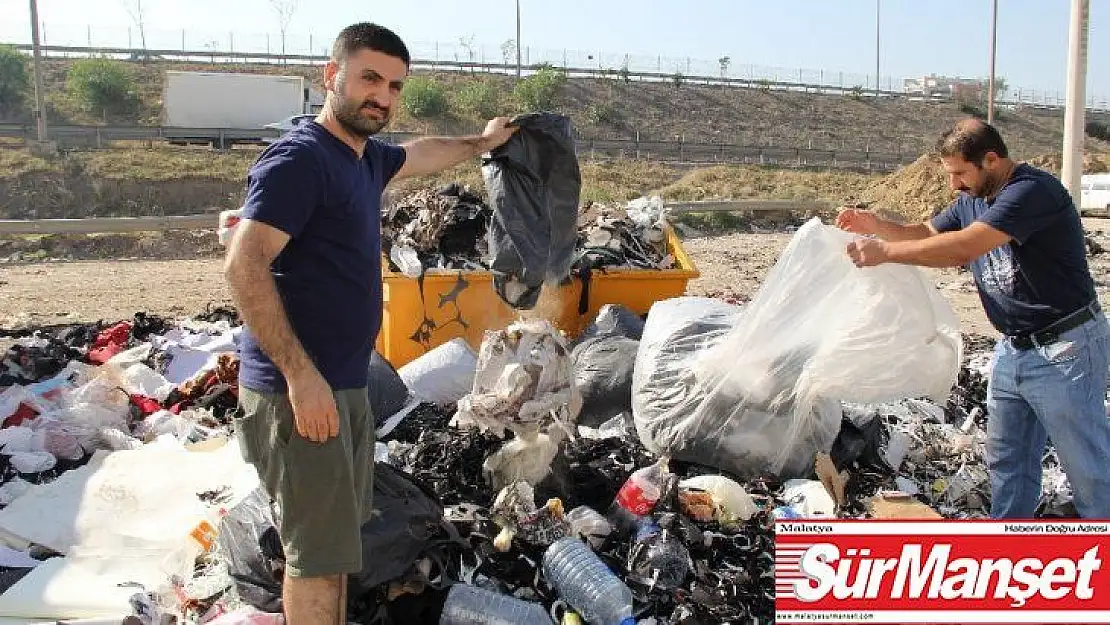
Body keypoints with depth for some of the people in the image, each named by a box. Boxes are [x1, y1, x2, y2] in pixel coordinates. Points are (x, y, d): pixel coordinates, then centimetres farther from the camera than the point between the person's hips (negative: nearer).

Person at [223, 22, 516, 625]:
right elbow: (243, 266, -24)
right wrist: (302, 376, -27)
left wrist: (481, 142, 49)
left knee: (333, 538, 19)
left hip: (345, 384, 9)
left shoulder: (367, 156, 12)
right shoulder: (298, 157, -16)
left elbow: (421, 155, 35)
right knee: (318, 553, -2)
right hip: (300, 388, -9)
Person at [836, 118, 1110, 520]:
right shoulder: (972, 201, 8)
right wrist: (877, 226, -3)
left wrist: (885, 252, -26)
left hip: (1065, 350, -9)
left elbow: (963, 247, -31)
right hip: (1014, 349, 9)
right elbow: (928, 234, 16)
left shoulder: (1034, 191, -22)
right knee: (1007, 462, 15)